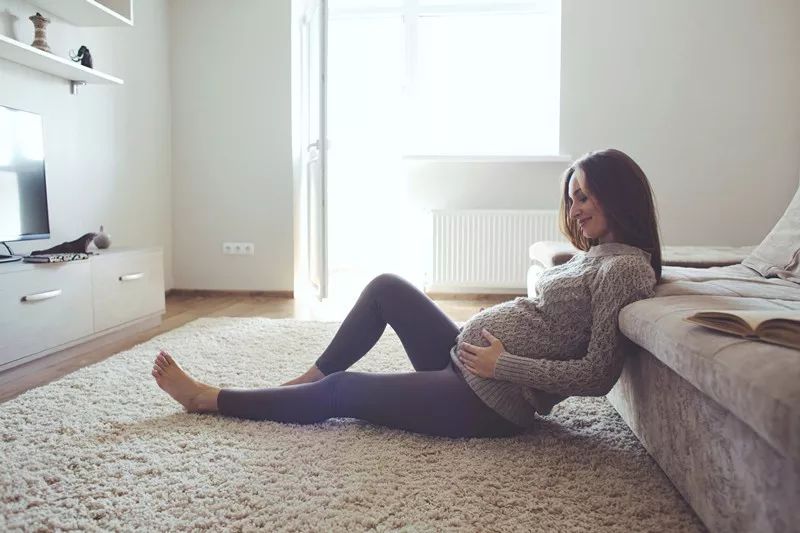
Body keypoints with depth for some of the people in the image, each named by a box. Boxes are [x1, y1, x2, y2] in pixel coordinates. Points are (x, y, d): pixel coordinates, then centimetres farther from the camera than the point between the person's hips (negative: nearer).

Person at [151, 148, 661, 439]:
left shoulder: (626, 266, -16)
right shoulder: (597, 254, 13)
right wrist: (486, 345, 5)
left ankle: (208, 398, 17)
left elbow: (598, 374, -22)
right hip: (466, 357, 9)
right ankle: (307, 378, 18)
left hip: (490, 402, -9)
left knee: (340, 390, -1)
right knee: (387, 286, 7)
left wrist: (503, 364, -21)